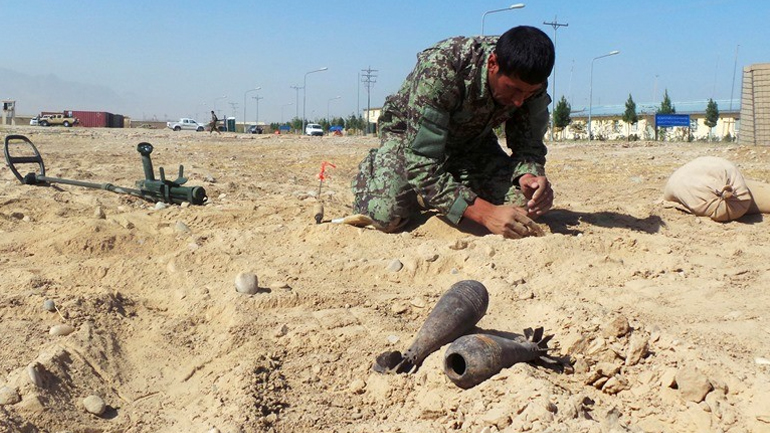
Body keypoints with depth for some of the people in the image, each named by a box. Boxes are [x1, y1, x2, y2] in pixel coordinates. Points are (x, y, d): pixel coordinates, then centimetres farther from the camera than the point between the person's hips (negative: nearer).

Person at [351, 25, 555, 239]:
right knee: (386, 215, -28)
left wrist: (530, 175, -40)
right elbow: (421, 162, -43)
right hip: (409, 133, -4)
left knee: (523, 203, -16)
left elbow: (529, 143, -14)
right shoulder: (440, 69, -41)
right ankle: (369, 169, 10)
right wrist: (486, 213, -52)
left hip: (473, 139, 5)